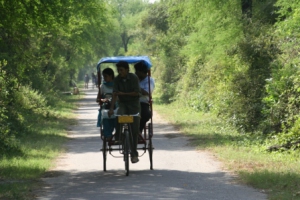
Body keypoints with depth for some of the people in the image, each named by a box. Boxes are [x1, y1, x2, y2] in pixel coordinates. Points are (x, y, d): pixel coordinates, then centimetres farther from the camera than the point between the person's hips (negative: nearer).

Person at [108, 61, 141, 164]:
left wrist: (123, 93, -18)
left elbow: (137, 93, -13)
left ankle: (134, 153, 6)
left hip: (134, 104, -2)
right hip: (122, 104, 2)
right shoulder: (117, 80, -4)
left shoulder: (134, 78, -11)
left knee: (134, 129, -3)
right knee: (119, 115, -33)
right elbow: (115, 94, -11)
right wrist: (111, 108, -20)